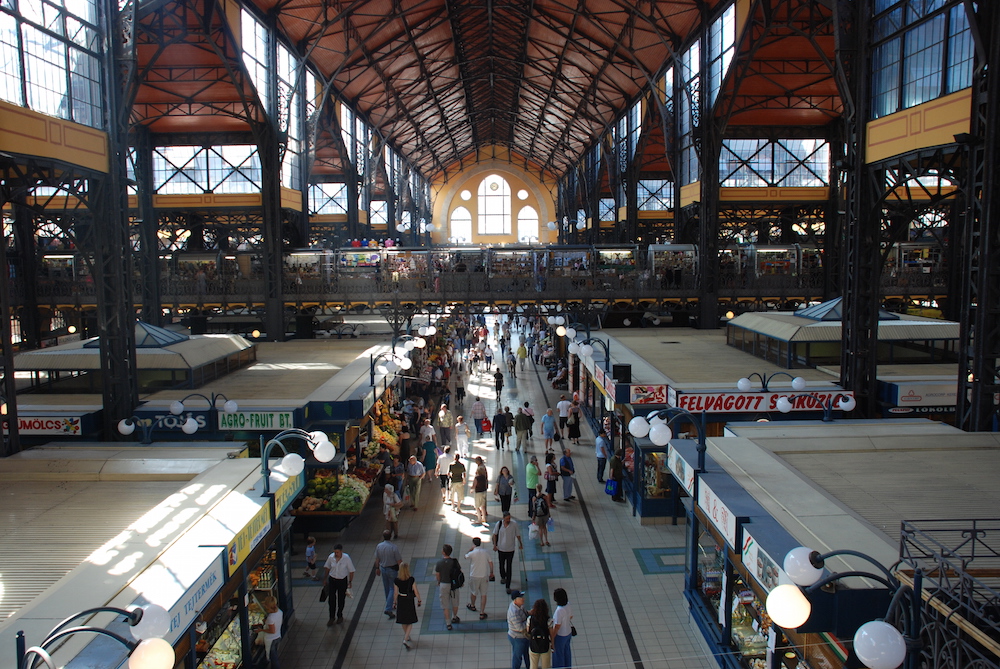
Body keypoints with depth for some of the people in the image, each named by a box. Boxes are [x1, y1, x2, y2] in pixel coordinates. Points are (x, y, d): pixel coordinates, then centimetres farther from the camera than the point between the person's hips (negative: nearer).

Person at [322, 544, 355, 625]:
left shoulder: (346, 558, -19)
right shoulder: (331, 557, -13)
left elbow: (351, 571, -9)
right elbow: (327, 567, 5)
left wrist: (350, 582, -8)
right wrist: (325, 578, 10)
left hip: (342, 581, -1)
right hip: (332, 580, 1)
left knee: (341, 599, 12)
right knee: (331, 599, 1)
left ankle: (340, 616, 32)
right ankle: (332, 617, 16)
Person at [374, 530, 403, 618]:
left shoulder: (378, 546, -8)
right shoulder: (394, 547, -22)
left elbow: (377, 559, 4)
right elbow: (399, 560, -16)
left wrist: (377, 568, 19)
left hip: (383, 569, 5)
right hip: (392, 569, -5)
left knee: (386, 588, 21)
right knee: (392, 589, 2)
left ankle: (389, 605, 37)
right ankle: (388, 609, -7)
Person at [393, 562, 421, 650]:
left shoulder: (396, 580, -13)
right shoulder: (411, 579, -18)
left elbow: (395, 593, -5)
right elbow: (416, 592, -11)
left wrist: (394, 602, 10)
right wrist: (419, 600, 4)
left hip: (400, 601, 3)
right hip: (409, 601, -2)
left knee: (403, 621, 22)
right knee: (410, 622, 9)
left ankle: (406, 635, 39)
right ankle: (406, 639, -4)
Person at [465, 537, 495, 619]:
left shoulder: (472, 553, -17)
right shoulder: (486, 552, -8)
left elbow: (466, 557, 5)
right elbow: (490, 563, -1)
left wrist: (471, 549, 5)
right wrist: (491, 572, 13)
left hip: (474, 576, -1)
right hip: (484, 576, 2)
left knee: (473, 592, 23)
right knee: (483, 594, 8)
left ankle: (472, 606, 47)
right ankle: (482, 613, 10)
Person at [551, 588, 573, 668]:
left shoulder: (559, 610, -34)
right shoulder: (568, 605, -11)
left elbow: (557, 627, -26)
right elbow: (571, 617, 6)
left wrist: (552, 637, -15)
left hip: (560, 635, -8)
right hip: (568, 632, 8)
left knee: (558, 655, 13)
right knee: (566, 651, 27)